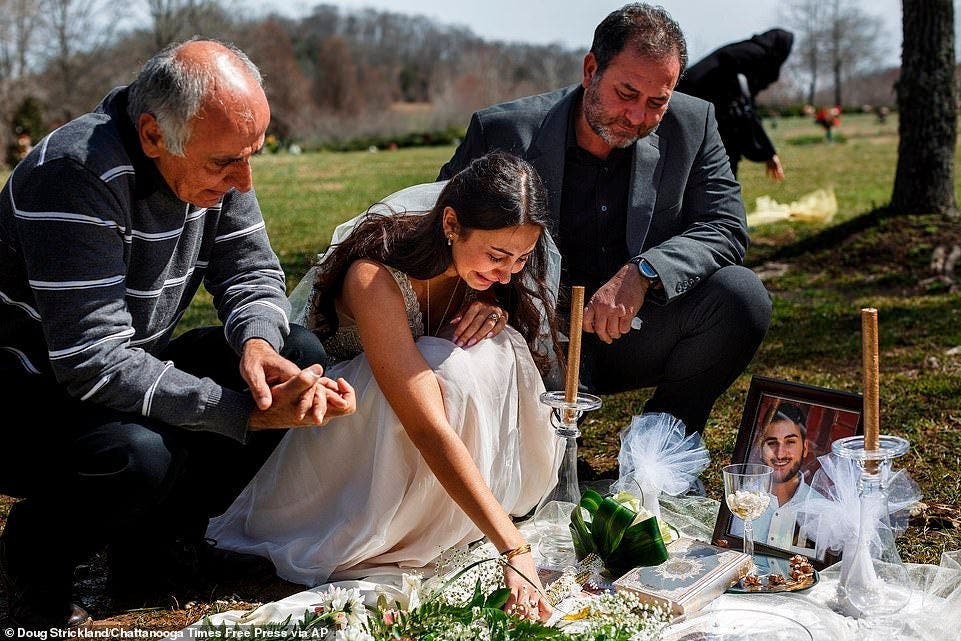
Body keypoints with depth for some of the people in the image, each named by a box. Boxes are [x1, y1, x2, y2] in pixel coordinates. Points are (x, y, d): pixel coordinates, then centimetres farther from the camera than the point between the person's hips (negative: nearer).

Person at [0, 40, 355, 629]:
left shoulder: (214, 160, -7)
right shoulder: (75, 176, -31)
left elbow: (252, 271, -1)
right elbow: (93, 361, -34)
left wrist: (257, 342, -26)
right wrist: (245, 412, -35)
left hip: (134, 366, 8)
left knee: (300, 354, -7)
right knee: (139, 455, -38)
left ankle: (162, 542, 3)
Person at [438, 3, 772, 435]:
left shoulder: (692, 125, -4)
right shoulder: (503, 131, -10)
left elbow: (727, 230, -7)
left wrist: (643, 273, -27)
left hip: (634, 335, 2)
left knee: (742, 294, -23)